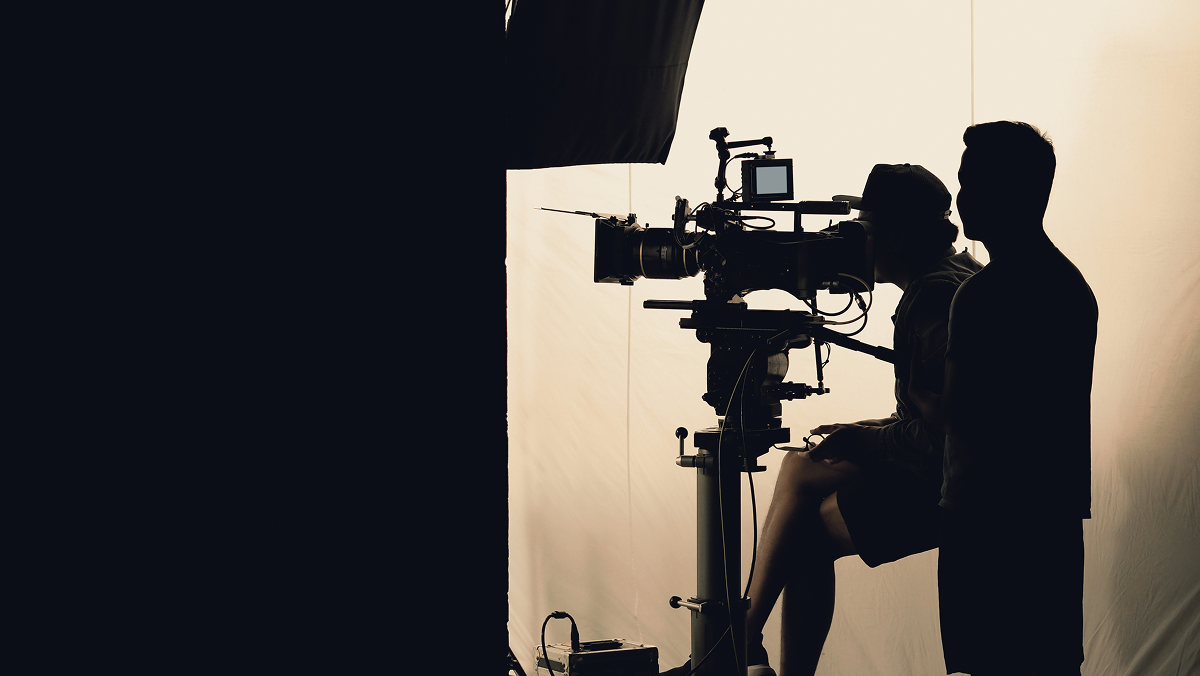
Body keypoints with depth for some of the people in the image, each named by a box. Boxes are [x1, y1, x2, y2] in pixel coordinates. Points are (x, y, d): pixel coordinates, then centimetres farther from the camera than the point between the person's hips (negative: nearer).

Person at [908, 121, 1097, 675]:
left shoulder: (984, 294, -17)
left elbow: (955, 416, -19)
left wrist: (916, 394, 0)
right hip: (1057, 516, 9)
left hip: (989, 520, -9)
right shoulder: (1073, 285, 12)